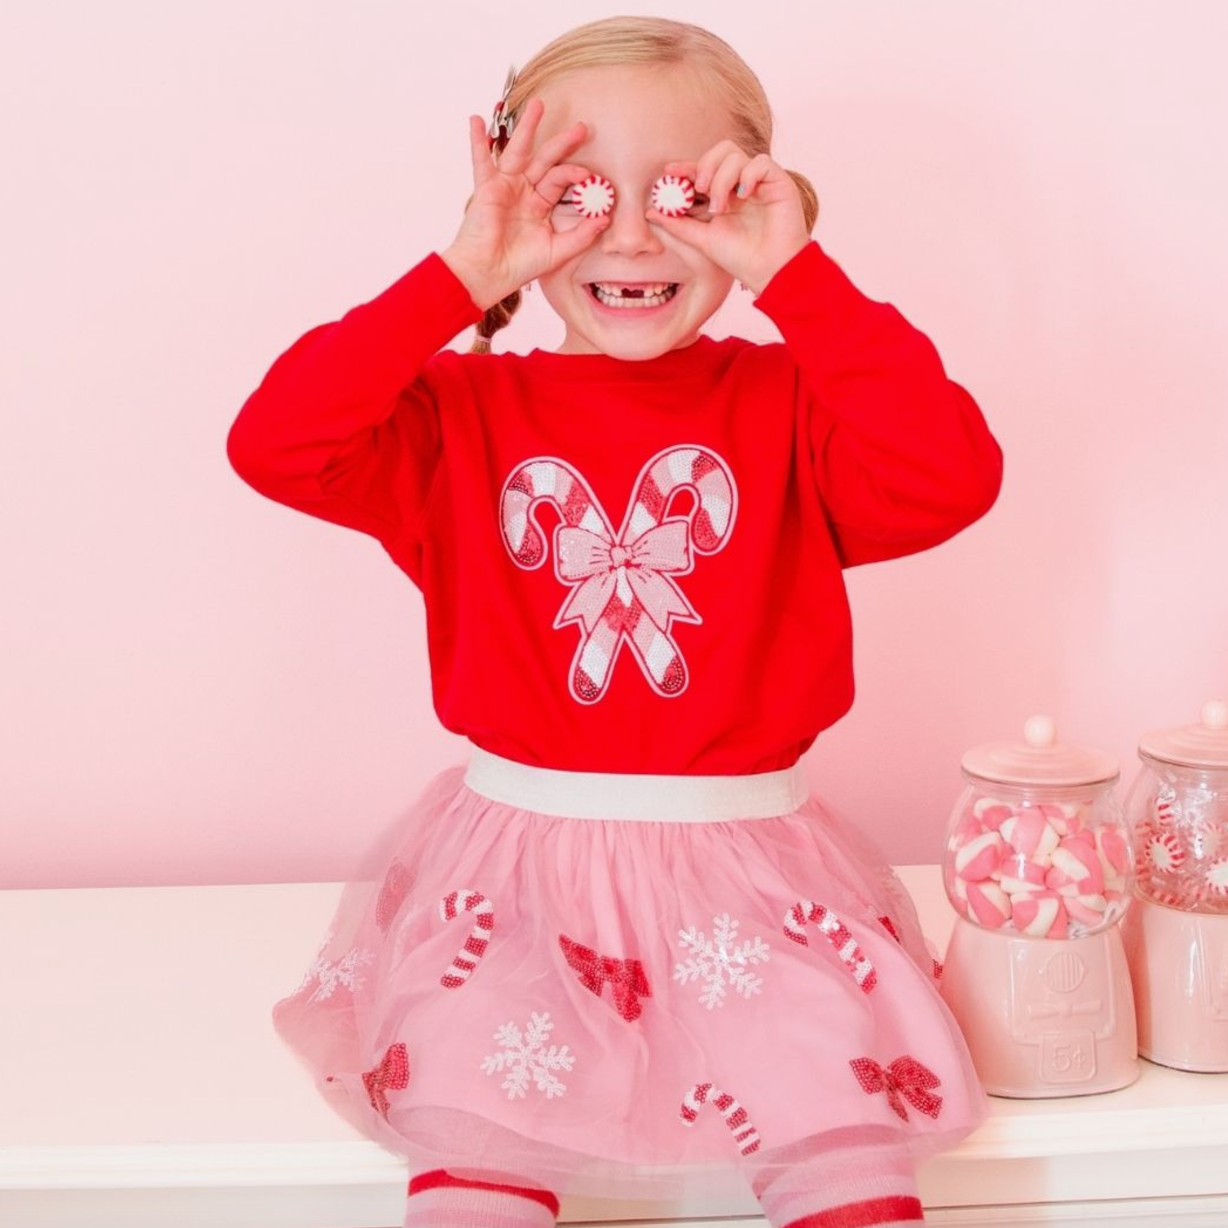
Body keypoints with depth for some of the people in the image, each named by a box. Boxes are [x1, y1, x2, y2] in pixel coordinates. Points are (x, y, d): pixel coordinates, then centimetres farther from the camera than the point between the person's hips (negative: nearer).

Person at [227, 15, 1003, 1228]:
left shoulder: (789, 402, 1)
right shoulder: (464, 410, 2)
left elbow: (948, 476, -18)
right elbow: (276, 444, -15)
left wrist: (796, 274, -16)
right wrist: (463, 277, -16)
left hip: (748, 872, 0)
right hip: (514, 871, 0)